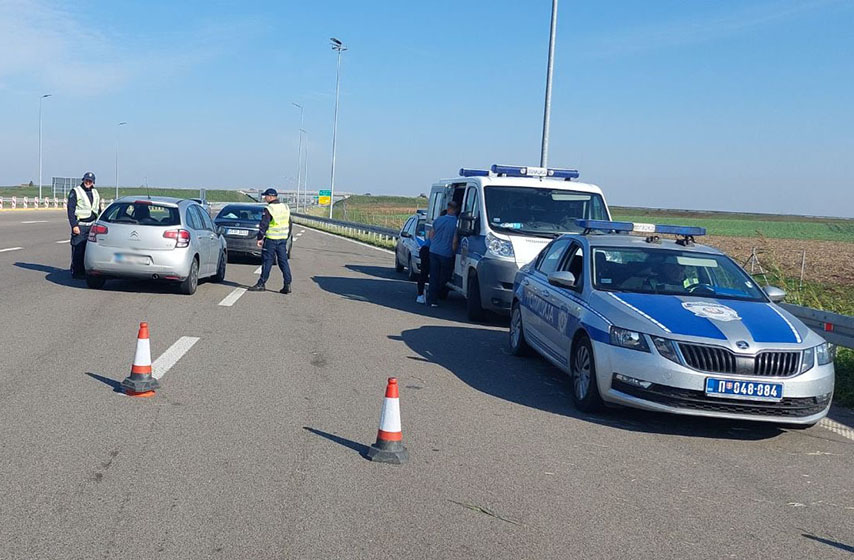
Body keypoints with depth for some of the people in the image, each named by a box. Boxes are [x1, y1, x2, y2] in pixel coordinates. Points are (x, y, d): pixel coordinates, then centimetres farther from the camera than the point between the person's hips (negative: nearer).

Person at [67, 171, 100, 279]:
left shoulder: (95, 193, 17)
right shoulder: (75, 192, -1)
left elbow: (99, 209, 23)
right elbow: (70, 210, -6)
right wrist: (74, 225, -15)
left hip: (92, 225, 6)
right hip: (80, 225, -5)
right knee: (78, 250, -7)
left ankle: (87, 271, 12)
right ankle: (76, 272, -3)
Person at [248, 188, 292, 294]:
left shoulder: (269, 209, -12)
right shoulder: (285, 207, 11)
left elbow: (264, 226, -14)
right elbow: (289, 224, 17)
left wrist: (260, 238, -7)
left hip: (271, 239, -6)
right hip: (283, 239, 6)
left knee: (267, 261, 1)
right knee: (283, 262, 6)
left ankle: (262, 284, 6)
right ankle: (287, 285, 1)